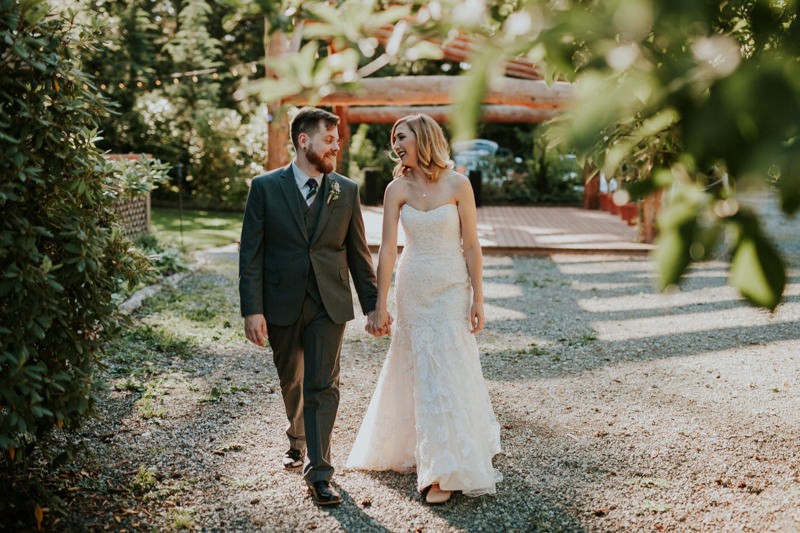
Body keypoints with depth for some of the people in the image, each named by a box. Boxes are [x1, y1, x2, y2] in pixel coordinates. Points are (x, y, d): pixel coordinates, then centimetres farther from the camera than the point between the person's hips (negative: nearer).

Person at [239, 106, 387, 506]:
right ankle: (298, 441, 43)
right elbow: (251, 253, -5)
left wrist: (372, 305, 4)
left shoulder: (346, 191, 2)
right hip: (281, 304, 0)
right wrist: (253, 309, -12)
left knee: (323, 387, -3)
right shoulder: (266, 188, -3)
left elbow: (358, 253, 6)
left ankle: (318, 471, 4)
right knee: (292, 383, 18)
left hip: (329, 305, 0)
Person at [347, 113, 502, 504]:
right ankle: (412, 447, 33)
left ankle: (448, 471, 6)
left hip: (451, 287, -2)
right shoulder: (397, 189, -2)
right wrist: (380, 306, -9)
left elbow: (471, 245, -7)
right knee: (417, 370, 11)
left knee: (448, 370, -2)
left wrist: (478, 299, -9)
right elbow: (387, 249, -6)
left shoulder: (457, 184, -8)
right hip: (412, 287, 3)